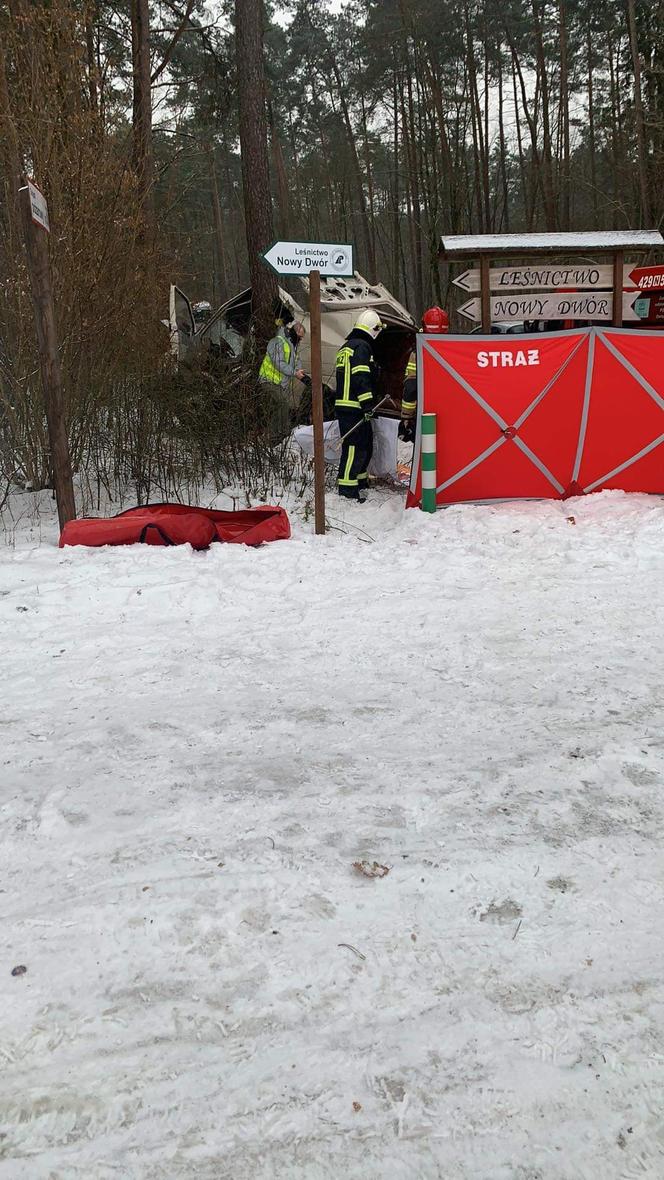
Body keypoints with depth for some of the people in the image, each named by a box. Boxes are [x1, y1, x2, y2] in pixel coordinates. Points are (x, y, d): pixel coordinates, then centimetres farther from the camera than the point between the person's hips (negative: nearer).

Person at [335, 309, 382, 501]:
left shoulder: (346, 346, 22)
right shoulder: (361, 346, -11)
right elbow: (361, 378, -20)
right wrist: (367, 404, -21)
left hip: (344, 404, 10)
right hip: (354, 407, -10)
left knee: (366, 444, 19)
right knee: (355, 445, -9)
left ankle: (360, 479, 29)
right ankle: (347, 487, -10)